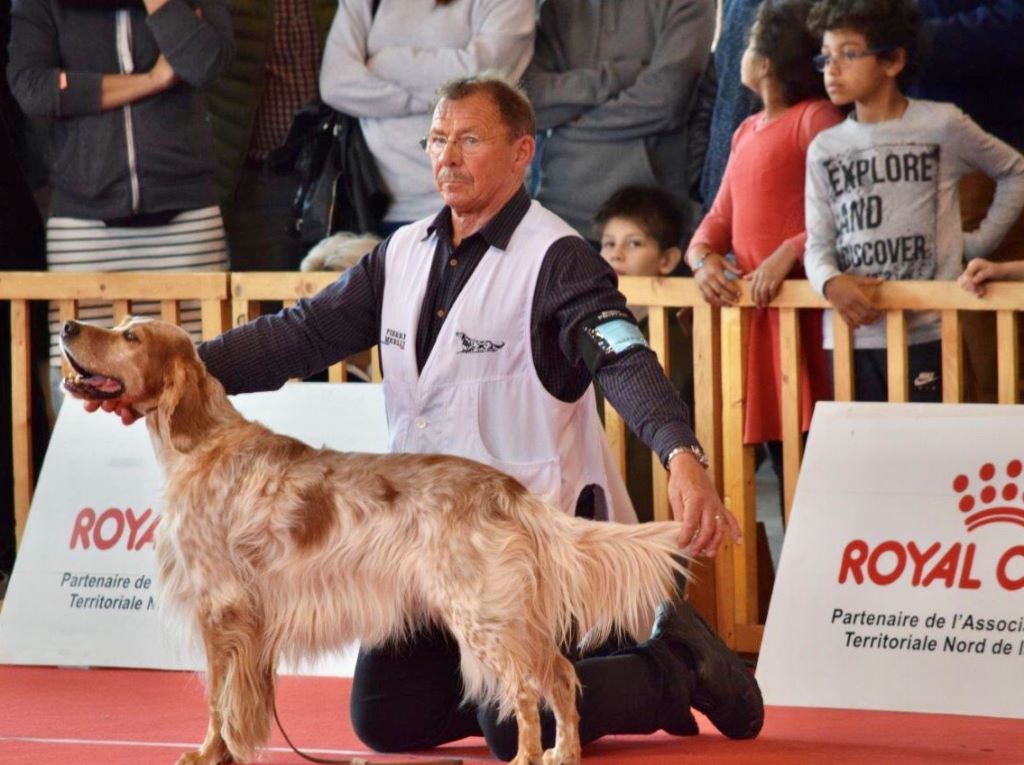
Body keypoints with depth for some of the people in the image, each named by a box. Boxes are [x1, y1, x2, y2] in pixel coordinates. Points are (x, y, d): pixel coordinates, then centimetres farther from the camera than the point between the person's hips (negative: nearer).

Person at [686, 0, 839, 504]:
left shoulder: (815, 119, -6)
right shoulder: (747, 132, 21)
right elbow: (720, 217, 18)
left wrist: (789, 254, -24)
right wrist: (703, 258, -2)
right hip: (747, 310, 8)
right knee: (776, 449, 8)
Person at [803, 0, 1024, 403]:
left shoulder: (942, 125, 0)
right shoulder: (824, 148, 10)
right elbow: (819, 244, 7)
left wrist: (979, 242, 5)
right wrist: (830, 282, -15)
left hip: (926, 335, -4)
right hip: (851, 337, 4)